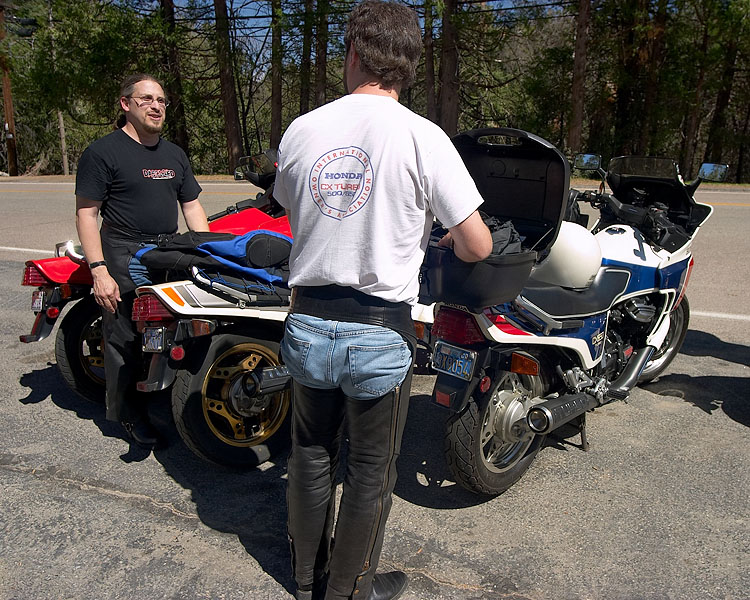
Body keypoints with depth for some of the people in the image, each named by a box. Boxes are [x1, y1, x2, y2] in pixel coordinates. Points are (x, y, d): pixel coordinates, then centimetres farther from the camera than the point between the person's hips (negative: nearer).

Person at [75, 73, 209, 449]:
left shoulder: (175, 154, 18)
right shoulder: (104, 151, -2)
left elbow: (192, 208, 20)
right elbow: (86, 212, -6)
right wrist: (99, 270, -15)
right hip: (123, 257, -5)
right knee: (124, 337, -4)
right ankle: (128, 412, 11)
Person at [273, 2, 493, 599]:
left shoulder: (300, 131, 1)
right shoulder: (423, 136, -11)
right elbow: (477, 245, -10)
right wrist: (447, 241, 13)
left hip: (307, 324, 4)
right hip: (380, 331, -4)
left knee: (311, 455, 22)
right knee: (371, 470, 16)